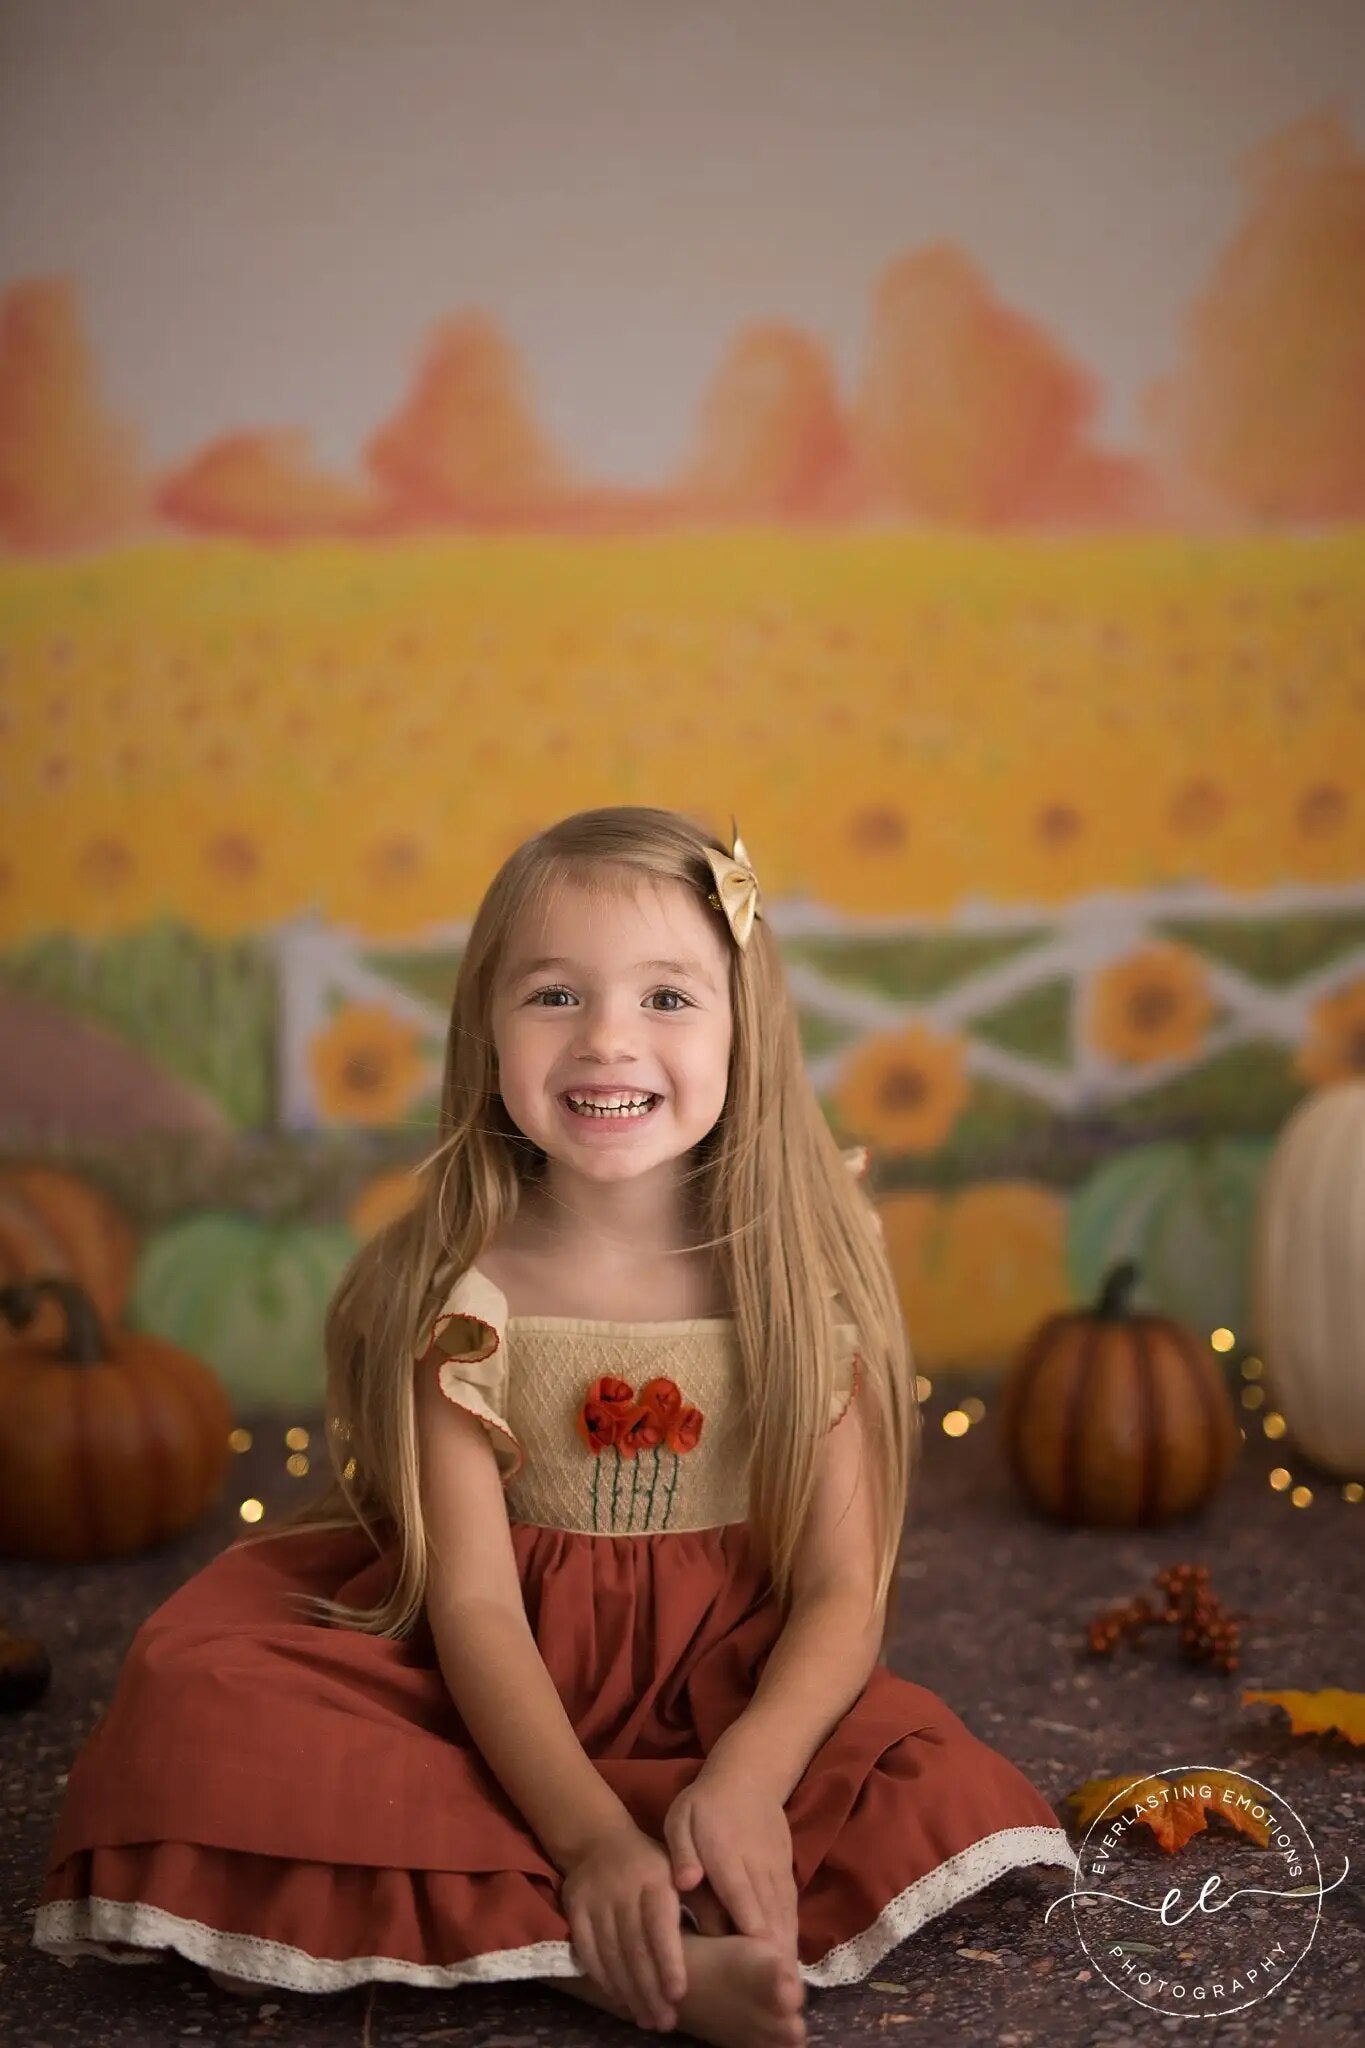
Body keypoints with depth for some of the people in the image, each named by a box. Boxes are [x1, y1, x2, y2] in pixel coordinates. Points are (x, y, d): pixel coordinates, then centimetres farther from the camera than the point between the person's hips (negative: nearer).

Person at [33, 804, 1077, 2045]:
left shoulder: (814, 1275, -9)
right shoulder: (457, 1287, -11)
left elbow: (843, 1589, -11)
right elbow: (473, 1600, -16)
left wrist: (747, 1776, -31)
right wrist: (593, 1837, -30)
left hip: (737, 1681, 0)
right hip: (500, 1695, 0)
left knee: (938, 1791, -29)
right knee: (194, 1699, -27)